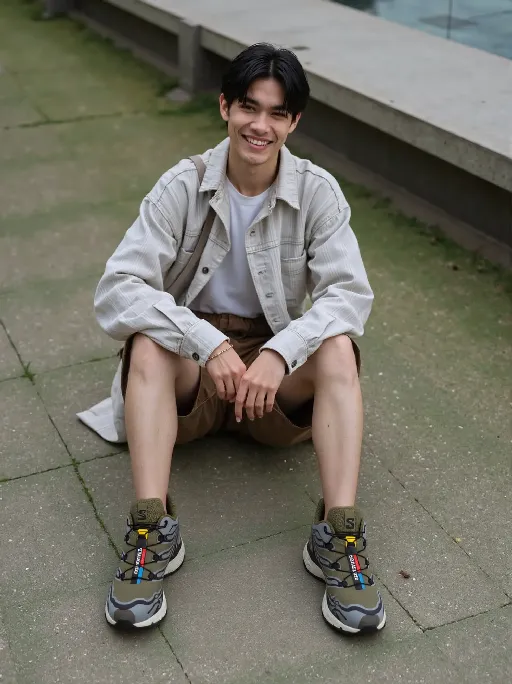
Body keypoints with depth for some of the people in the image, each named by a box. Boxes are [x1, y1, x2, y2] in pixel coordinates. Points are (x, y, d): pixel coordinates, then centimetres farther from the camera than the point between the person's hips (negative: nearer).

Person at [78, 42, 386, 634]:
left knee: (338, 347, -29)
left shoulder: (317, 191, -7)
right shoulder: (184, 186, -9)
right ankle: (151, 529, -34)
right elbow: (116, 290, -19)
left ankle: (339, 534, -33)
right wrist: (208, 343, -33)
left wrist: (278, 353, -34)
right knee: (148, 342, -31)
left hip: (277, 367, 1)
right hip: (191, 364, 0)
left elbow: (350, 292, -17)